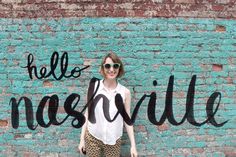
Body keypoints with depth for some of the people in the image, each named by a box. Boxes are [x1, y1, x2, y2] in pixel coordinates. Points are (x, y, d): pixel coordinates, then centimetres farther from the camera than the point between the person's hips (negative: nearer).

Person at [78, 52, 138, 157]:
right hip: (92, 137, 0)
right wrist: (82, 139, 1)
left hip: (114, 140, 0)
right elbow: (87, 114, 0)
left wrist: (133, 145, -1)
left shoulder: (125, 92, -7)